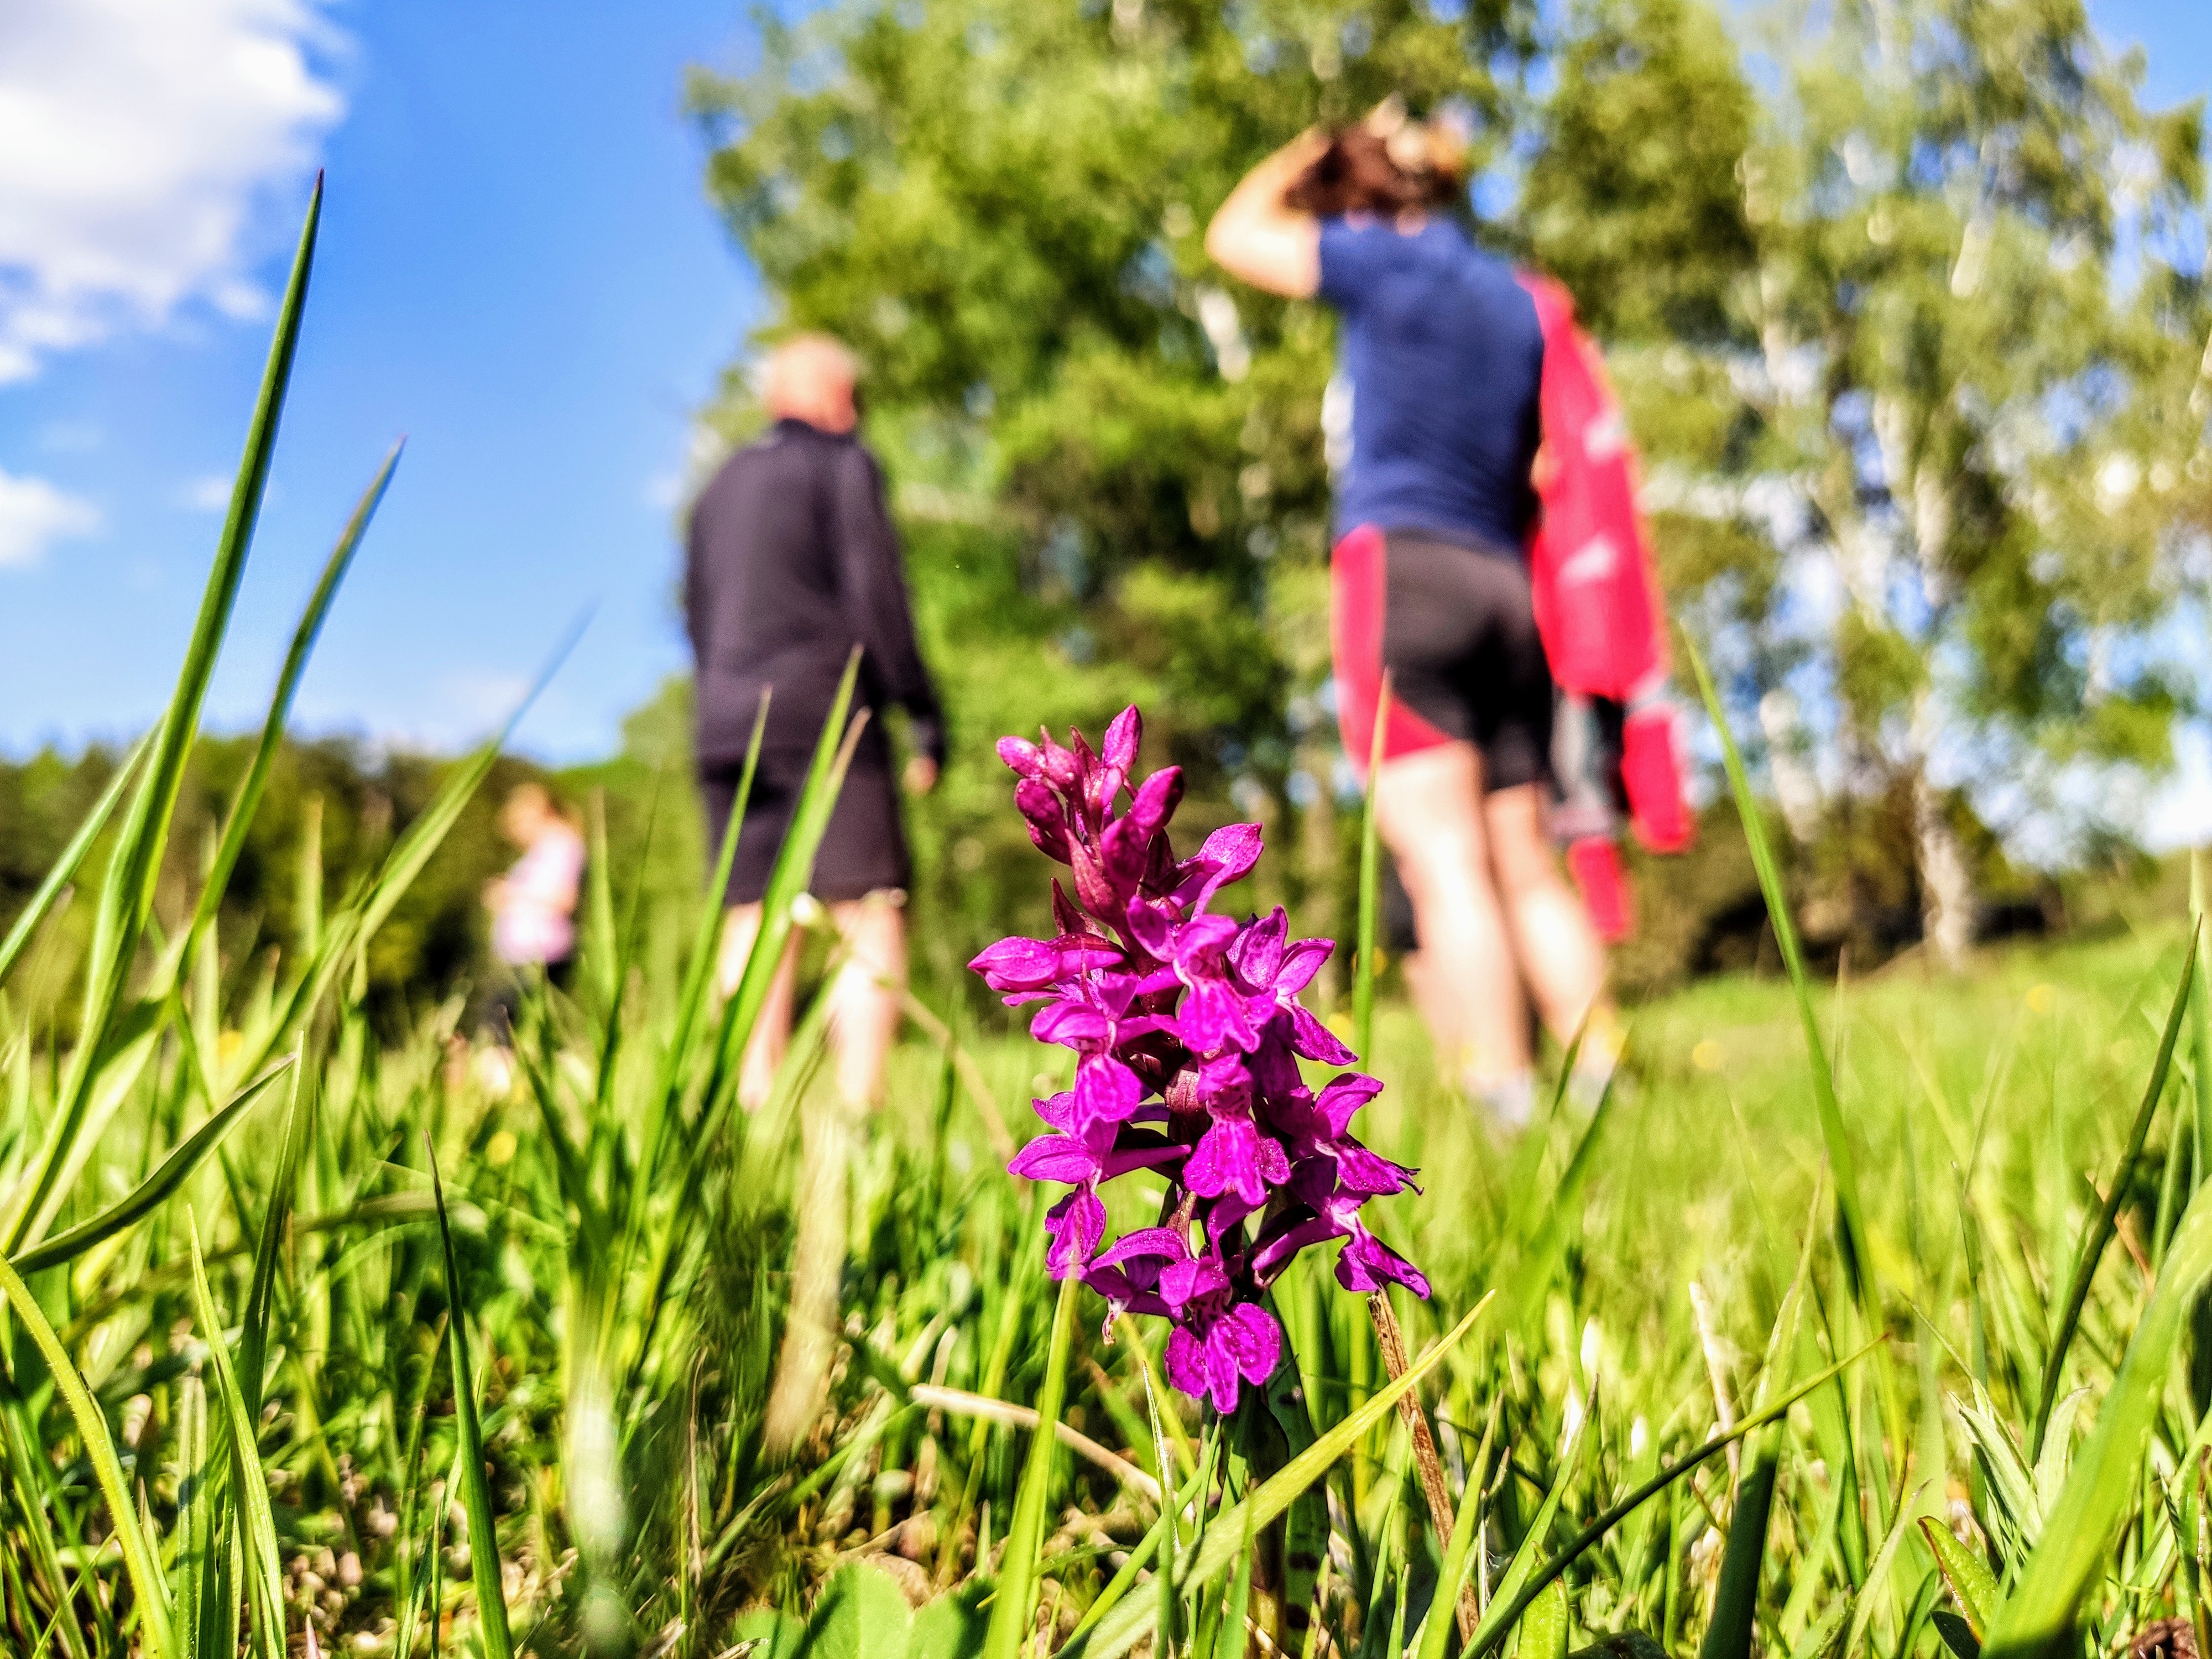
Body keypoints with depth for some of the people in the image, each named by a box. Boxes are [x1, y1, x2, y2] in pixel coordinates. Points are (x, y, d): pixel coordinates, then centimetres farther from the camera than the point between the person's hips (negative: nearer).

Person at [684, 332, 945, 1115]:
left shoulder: (721, 485, 23)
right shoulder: (842, 463, 3)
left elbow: (696, 617, 23)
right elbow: (874, 595, -7)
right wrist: (923, 715, -7)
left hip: (726, 726, 7)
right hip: (825, 714, -7)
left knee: (752, 931, 4)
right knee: (872, 922, -8)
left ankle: (751, 1114, -1)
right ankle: (857, 1117, -18)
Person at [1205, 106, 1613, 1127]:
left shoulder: (1389, 259, 2)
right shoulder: (1516, 300, 21)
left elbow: (1235, 235, 13)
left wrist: (1295, 162, 27)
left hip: (1398, 564, -7)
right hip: (1502, 586, 7)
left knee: (1444, 860, -12)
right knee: (1526, 866, 7)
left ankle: (1505, 1105, -16)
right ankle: (1603, 1085, 2)